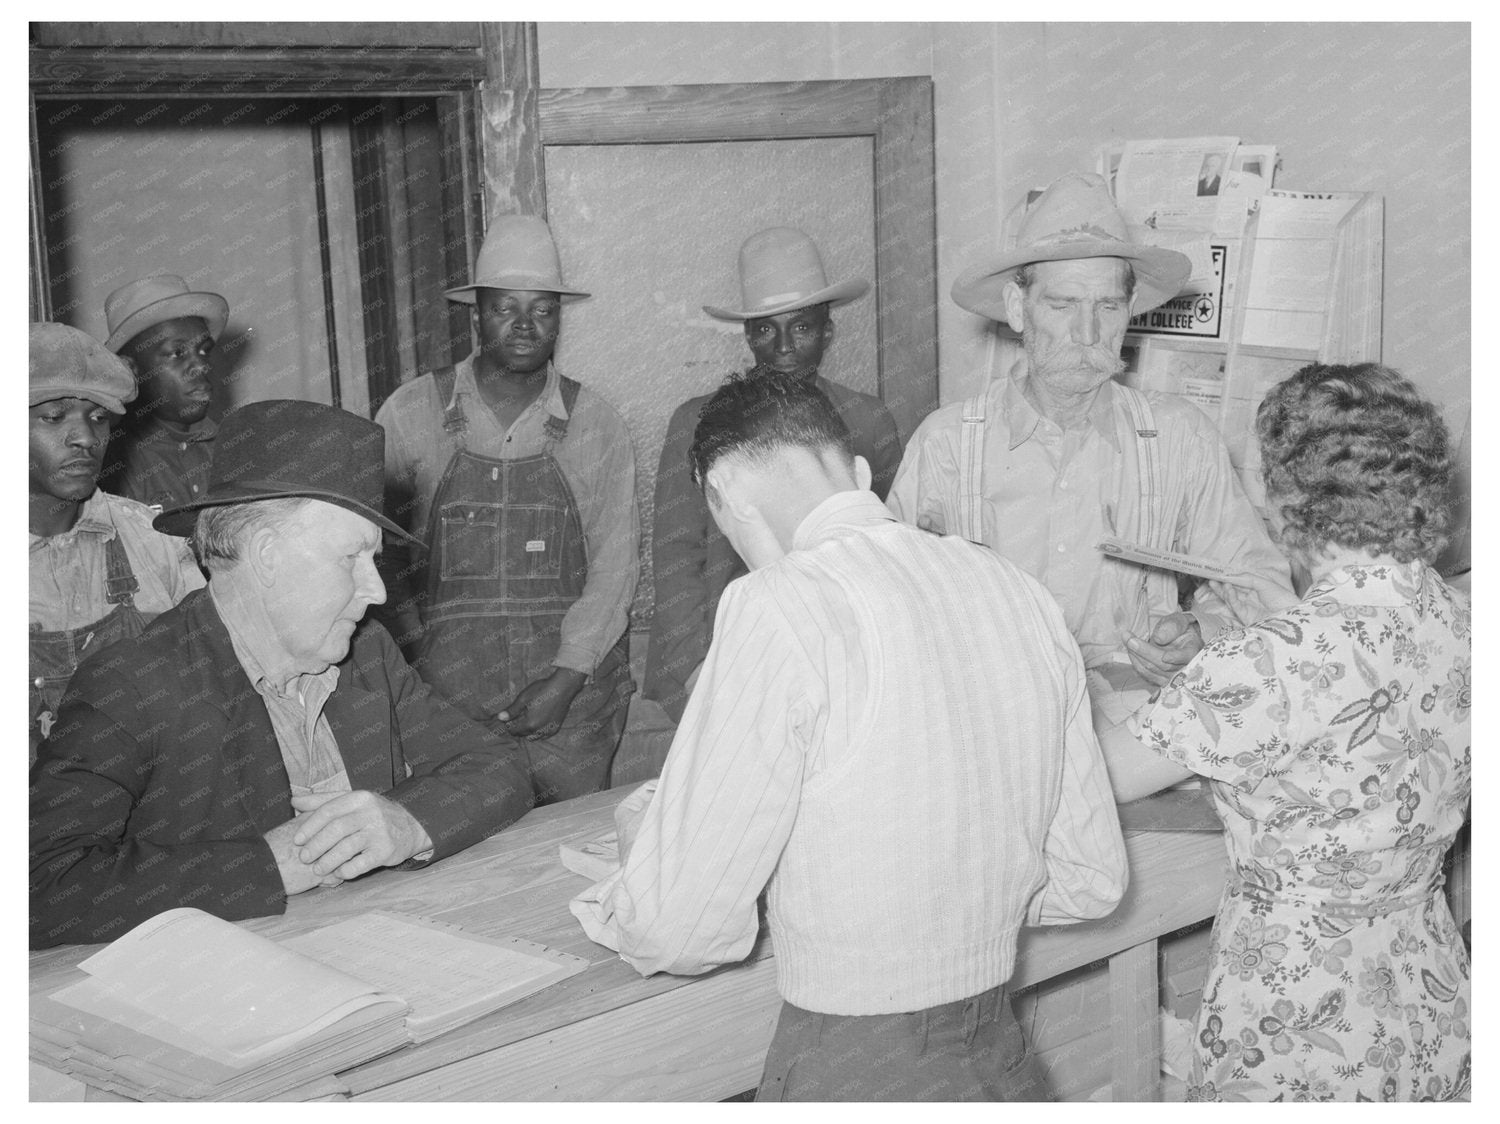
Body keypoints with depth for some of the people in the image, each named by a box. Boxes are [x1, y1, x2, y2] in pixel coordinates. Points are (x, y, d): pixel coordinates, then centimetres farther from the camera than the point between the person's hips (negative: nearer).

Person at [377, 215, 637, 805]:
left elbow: (615, 564, 0)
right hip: (445, 692, 0)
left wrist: (566, 678, -9)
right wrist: (415, 664, -5)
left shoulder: (597, 424, 3)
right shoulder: (409, 415, 2)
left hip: (575, 691, 1)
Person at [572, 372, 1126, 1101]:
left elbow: (676, 930, -13)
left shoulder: (780, 609, -17)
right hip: (1003, 1060, 7)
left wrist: (637, 849, 7)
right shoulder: (1020, 594, 3)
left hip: (850, 1075, -6)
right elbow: (1090, 880, 9)